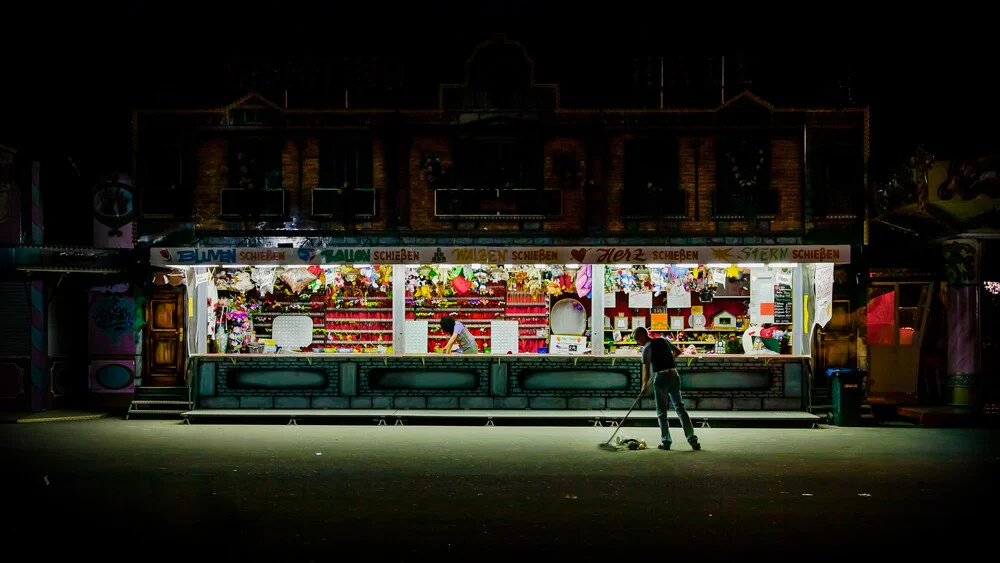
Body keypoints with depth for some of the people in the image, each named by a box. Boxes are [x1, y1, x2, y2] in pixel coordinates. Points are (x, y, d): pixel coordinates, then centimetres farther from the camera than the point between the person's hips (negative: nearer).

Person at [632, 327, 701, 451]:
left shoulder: (647, 348, -7)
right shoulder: (663, 340, 13)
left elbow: (646, 369, -13)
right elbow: (677, 352, 27)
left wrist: (645, 385, -4)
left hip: (661, 377, -6)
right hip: (674, 374, 6)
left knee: (661, 411, 6)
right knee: (680, 407, 6)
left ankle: (665, 442, 6)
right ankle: (692, 439, 0)